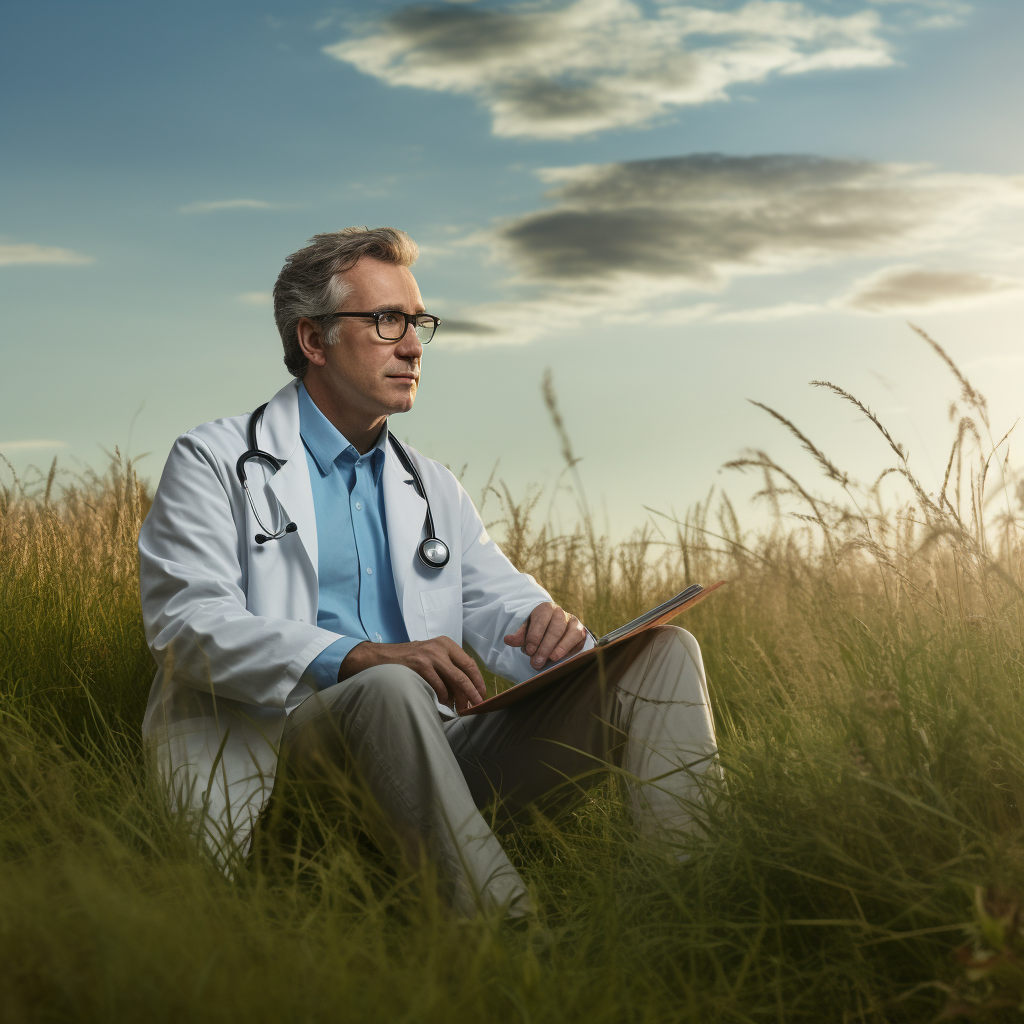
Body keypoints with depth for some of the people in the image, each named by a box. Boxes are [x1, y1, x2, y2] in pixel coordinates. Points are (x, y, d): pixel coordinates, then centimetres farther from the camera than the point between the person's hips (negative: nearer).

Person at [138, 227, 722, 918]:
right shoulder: (213, 464, 6)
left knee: (662, 651, -9)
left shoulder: (433, 489, 26)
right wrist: (356, 658, -25)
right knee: (390, 690, -40)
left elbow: (502, 605, 17)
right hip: (276, 743, -6)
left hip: (431, 748, 6)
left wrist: (546, 626, -11)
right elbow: (187, 621, -9)